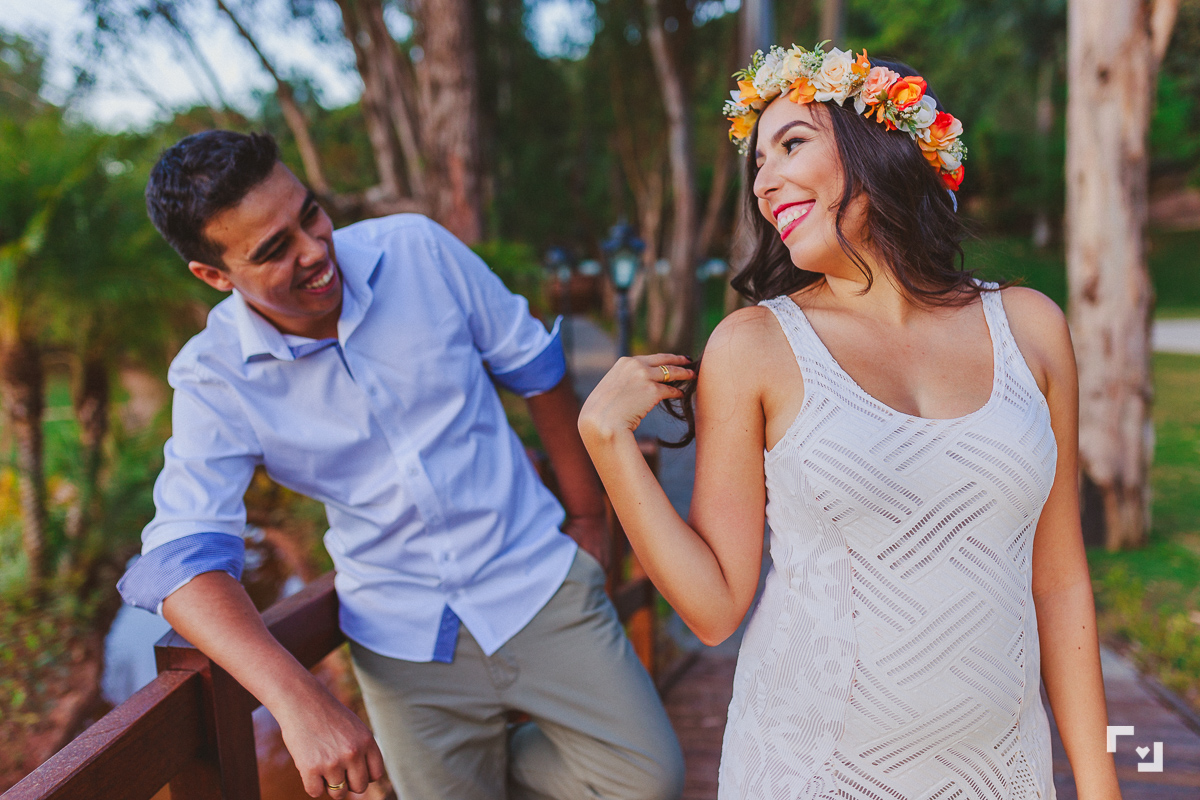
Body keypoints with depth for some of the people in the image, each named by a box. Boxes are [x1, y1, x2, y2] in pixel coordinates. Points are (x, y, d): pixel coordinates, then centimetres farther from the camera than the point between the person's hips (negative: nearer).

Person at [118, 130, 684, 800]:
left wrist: (589, 513, 9)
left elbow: (532, 366, 1)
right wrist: (298, 698, -33)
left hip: (535, 579, 1)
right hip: (404, 639, 0)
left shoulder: (417, 250, -11)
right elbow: (184, 555, -18)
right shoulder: (214, 377, -12)